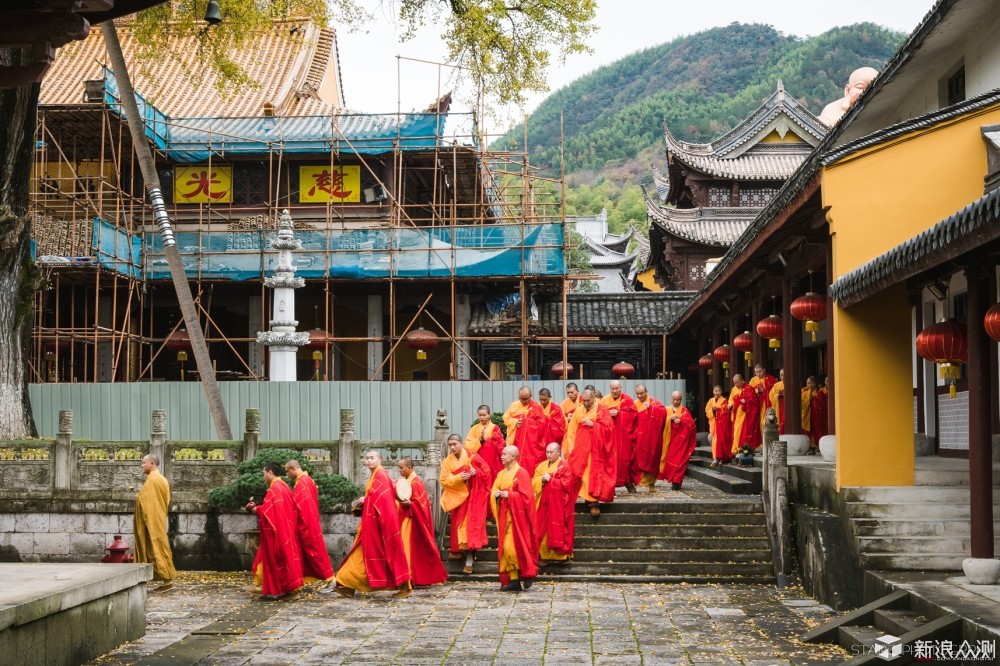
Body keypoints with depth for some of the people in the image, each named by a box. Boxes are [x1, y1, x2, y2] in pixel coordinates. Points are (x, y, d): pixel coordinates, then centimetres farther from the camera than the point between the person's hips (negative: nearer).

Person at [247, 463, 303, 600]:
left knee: (274, 558, -5)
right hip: (285, 528, 10)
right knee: (284, 556, 12)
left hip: (275, 530, -10)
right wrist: (258, 506, 13)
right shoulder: (283, 486, 14)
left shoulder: (274, 489, -16)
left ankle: (276, 590, -4)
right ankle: (285, 586, 14)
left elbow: (269, 509, -23)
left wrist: (257, 509, -5)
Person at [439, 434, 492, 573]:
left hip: (473, 496, -3)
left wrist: (476, 472, -21)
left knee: (471, 524, -10)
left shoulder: (472, 456, -4)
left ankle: (469, 560, -11)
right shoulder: (447, 462, 3)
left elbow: (486, 471, -1)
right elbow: (444, 480, -5)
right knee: (458, 524, 4)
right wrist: (459, 477, -20)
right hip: (457, 497, 3)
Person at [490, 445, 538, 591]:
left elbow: (526, 495, -14)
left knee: (513, 547, -10)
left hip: (516, 516, -7)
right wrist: (496, 494, -7)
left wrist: (509, 495, -18)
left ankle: (528, 573, 6)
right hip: (504, 516, 7)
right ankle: (513, 580, 5)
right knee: (505, 548, 3)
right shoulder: (501, 474, 15)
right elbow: (493, 491, 15)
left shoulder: (521, 473, -8)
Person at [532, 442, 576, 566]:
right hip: (543, 504, 5)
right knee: (543, 531, 2)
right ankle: (544, 555, 7)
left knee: (557, 531, -3)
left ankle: (560, 555, 4)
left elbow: (565, 484, -12)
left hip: (558, 505, -5)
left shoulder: (564, 467, -2)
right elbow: (533, 481, 9)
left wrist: (550, 479, -12)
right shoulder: (542, 465, 13)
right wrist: (541, 480, -11)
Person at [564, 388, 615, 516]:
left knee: (594, 475, -8)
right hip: (581, 449, 4)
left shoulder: (602, 410, -2)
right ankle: (588, 498, 13)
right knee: (583, 475, 2)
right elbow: (572, 431, 6)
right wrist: (571, 447, -2)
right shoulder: (578, 411, 7)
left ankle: (594, 502, -8)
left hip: (595, 449, -4)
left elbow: (607, 427, -10)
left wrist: (592, 424, -17)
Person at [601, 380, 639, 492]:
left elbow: (633, 414, -5)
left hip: (624, 435, -1)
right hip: (609, 434, 1)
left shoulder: (627, 400, 3)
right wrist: (608, 414, -14)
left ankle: (629, 482, 11)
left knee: (626, 457, -2)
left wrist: (618, 413, -12)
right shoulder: (605, 400, 9)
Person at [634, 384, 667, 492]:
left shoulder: (654, 402, 3)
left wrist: (650, 407, -21)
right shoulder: (634, 404, 9)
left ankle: (651, 483, 12)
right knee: (637, 459, -6)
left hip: (652, 438, -1)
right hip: (638, 437, 1)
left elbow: (663, 412, -14)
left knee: (651, 458, 2)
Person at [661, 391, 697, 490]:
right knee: (670, 459, 1)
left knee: (679, 460, -9)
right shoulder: (667, 410, 13)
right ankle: (674, 480, 10)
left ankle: (677, 482, -7)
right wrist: (670, 418, -15)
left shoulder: (684, 411, 3)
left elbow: (690, 423, -10)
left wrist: (680, 421, -27)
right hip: (669, 439, 3)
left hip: (681, 440, -3)